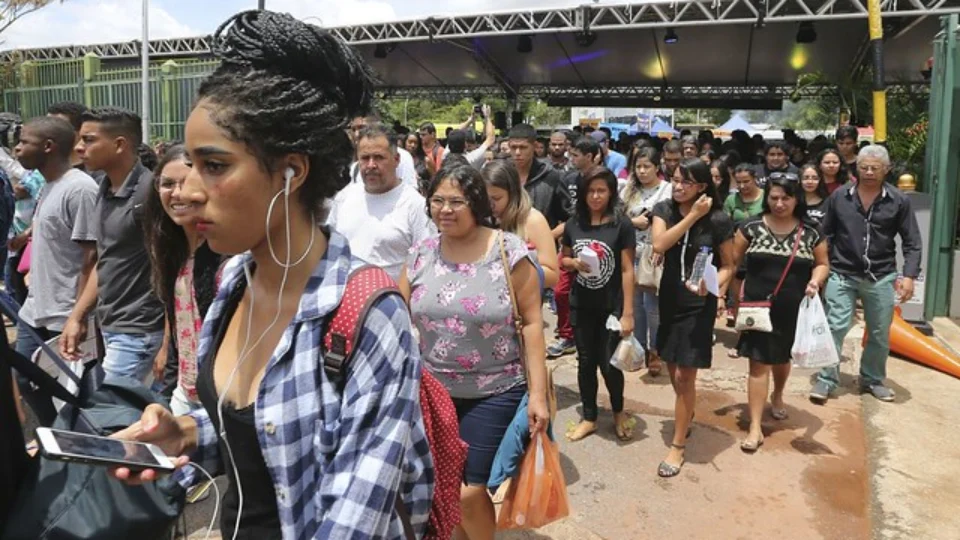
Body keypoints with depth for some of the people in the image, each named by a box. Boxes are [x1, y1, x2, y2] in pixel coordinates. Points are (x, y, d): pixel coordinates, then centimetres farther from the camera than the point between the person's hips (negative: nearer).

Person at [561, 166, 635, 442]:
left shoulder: (622, 225, -9)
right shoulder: (573, 224, 1)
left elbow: (627, 271, -10)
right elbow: (563, 260, 14)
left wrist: (628, 313, -13)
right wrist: (575, 263, -11)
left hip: (612, 307, -3)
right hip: (581, 306, 3)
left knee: (609, 364, 3)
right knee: (586, 362, 12)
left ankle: (619, 412, 31)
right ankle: (589, 417, 28)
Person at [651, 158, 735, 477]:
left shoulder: (719, 220, -10)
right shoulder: (664, 210, -2)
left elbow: (728, 266, -2)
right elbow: (659, 245, -20)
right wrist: (692, 216, -21)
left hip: (698, 305, -4)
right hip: (669, 300, 4)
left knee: (685, 375, -2)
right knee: (672, 369, 18)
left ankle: (678, 445, 13)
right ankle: (686, 414, 47)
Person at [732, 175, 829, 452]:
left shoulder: (810, 232, -2)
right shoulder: (752, 227, -5)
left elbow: (822, 263, 9)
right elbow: (732, 261, 0)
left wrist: (815, 281, -12)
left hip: (793, 310, 2)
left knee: (782, 358, 21)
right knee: (759, 363, -4)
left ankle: (777, 395, 52)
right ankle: (755, 427, 0)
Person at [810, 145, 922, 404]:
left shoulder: (899, 201, -3)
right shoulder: (839, 196, -2)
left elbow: (912, 242, 0)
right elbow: (826, 235, 4)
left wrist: (909, 275, -10)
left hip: (881, 277, 1)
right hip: (842, 275, -1)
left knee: (880, 334, 12)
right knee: (834, 328, -4)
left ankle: (873, 380, 30)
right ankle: (826, 380, 6)